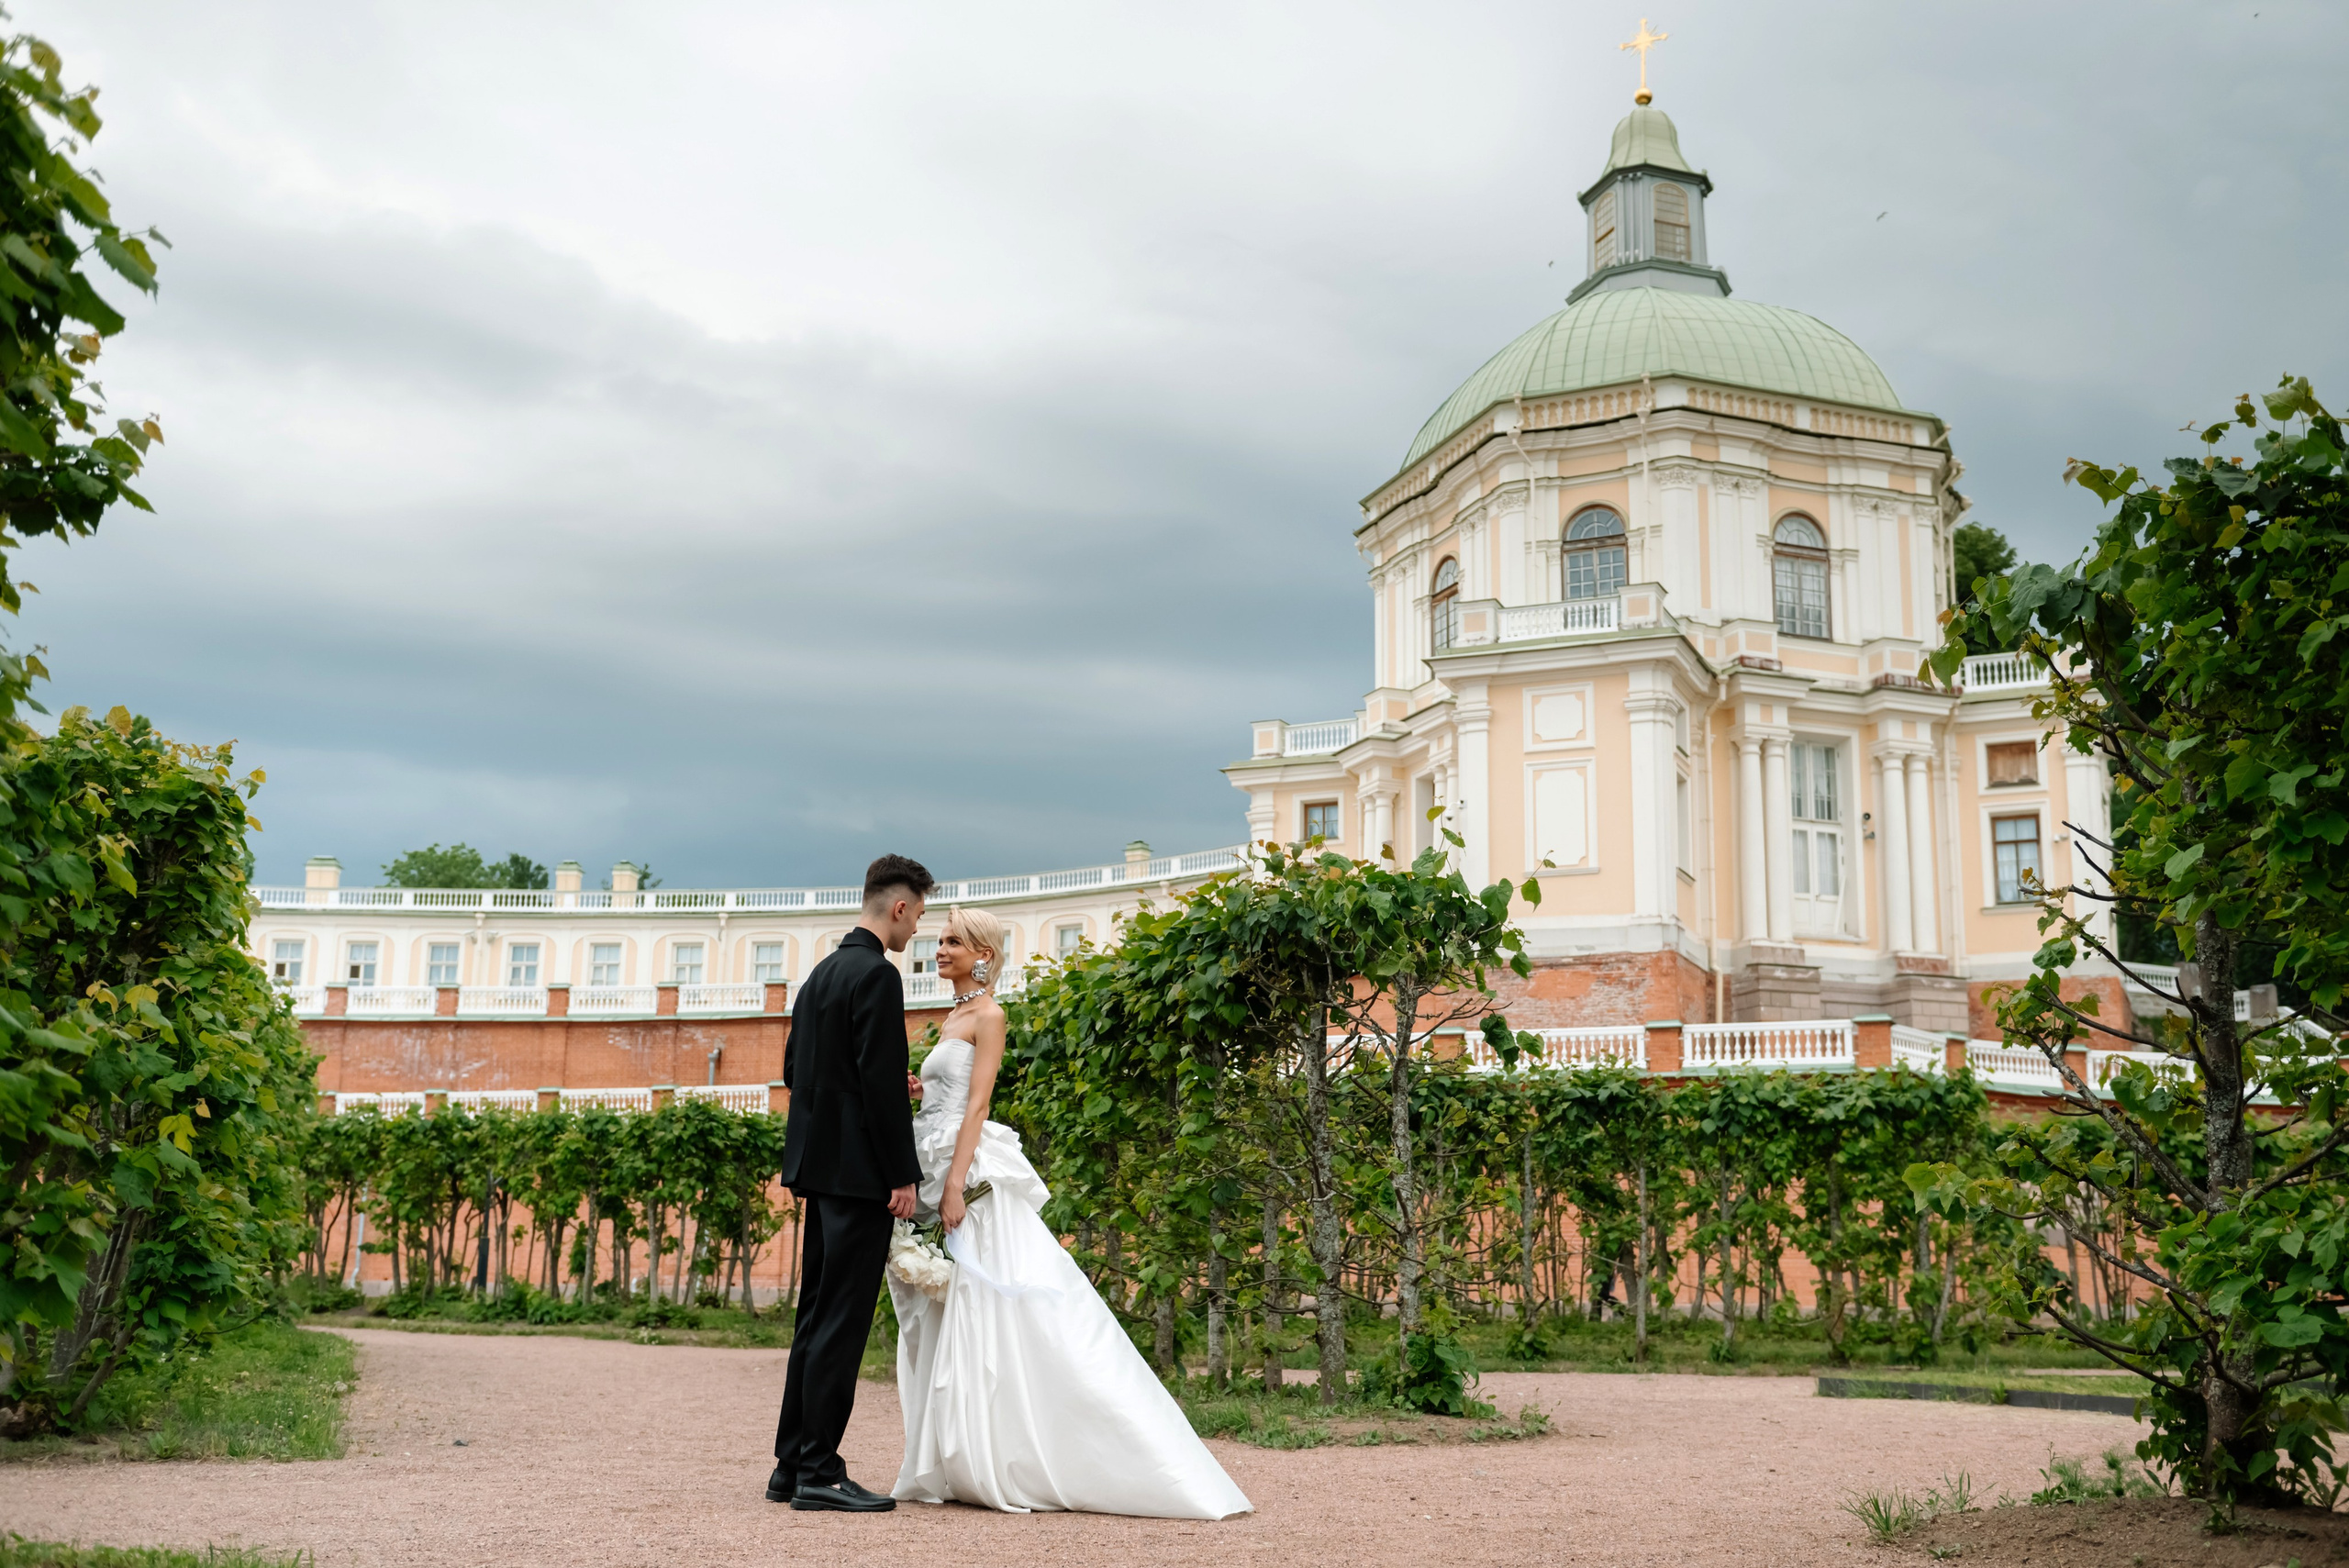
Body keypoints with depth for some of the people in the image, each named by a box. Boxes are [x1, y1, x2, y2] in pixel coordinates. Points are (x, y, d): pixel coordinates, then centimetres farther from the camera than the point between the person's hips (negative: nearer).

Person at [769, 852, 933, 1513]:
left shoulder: (823, 971, 15)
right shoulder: (877, 975, -13)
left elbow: (794, 1068, 20)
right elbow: (882, 1082, -19)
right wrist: (903, 1176, -16)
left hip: (817, 1165, 10)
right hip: (858, 1168, -9)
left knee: (817, 1317, 13)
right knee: (842, 1318, -6)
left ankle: (791, 1465, 17)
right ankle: (819, 1471, -3)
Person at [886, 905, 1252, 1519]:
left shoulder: (986, 1015, -6)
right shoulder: (955, 1017, 19)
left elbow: (976, 1104, -15)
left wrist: (956, 1183, -21)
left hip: (972, 1179, -9)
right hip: (941, 1175, 9)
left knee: (988, 1318, -8)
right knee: (950, 1325, 7)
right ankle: (961, 1466, 10)